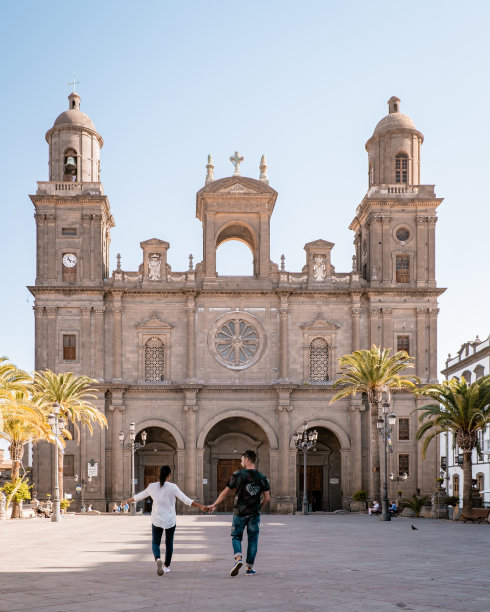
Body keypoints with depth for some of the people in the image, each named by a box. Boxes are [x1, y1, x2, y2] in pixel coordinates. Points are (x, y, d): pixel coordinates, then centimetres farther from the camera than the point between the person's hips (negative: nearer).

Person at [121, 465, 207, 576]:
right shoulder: (172, 487, -10)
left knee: (155, 543, 10)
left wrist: (127, 501, 27)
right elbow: (186, 500, -16)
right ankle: (166, 566, 26)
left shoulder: (152, 486, -3)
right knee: (169, 543, 20)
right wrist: (200, 506, -15)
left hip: (157, 520, 1)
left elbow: (139, 496, 10)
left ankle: (158, 559, -19)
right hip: (170, 520, 0)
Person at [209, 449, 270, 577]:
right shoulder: (262, 477, 1)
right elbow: (267, 498, 2)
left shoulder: (238, 475, -6)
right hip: (254, 514, 2)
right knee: (252, 539, 11)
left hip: (239, 512, -2)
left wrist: (215, 505, 11)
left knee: (236, 536, 12)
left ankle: (238, 558, -13)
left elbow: (225, 492, 0)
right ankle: (250, 568, 13)